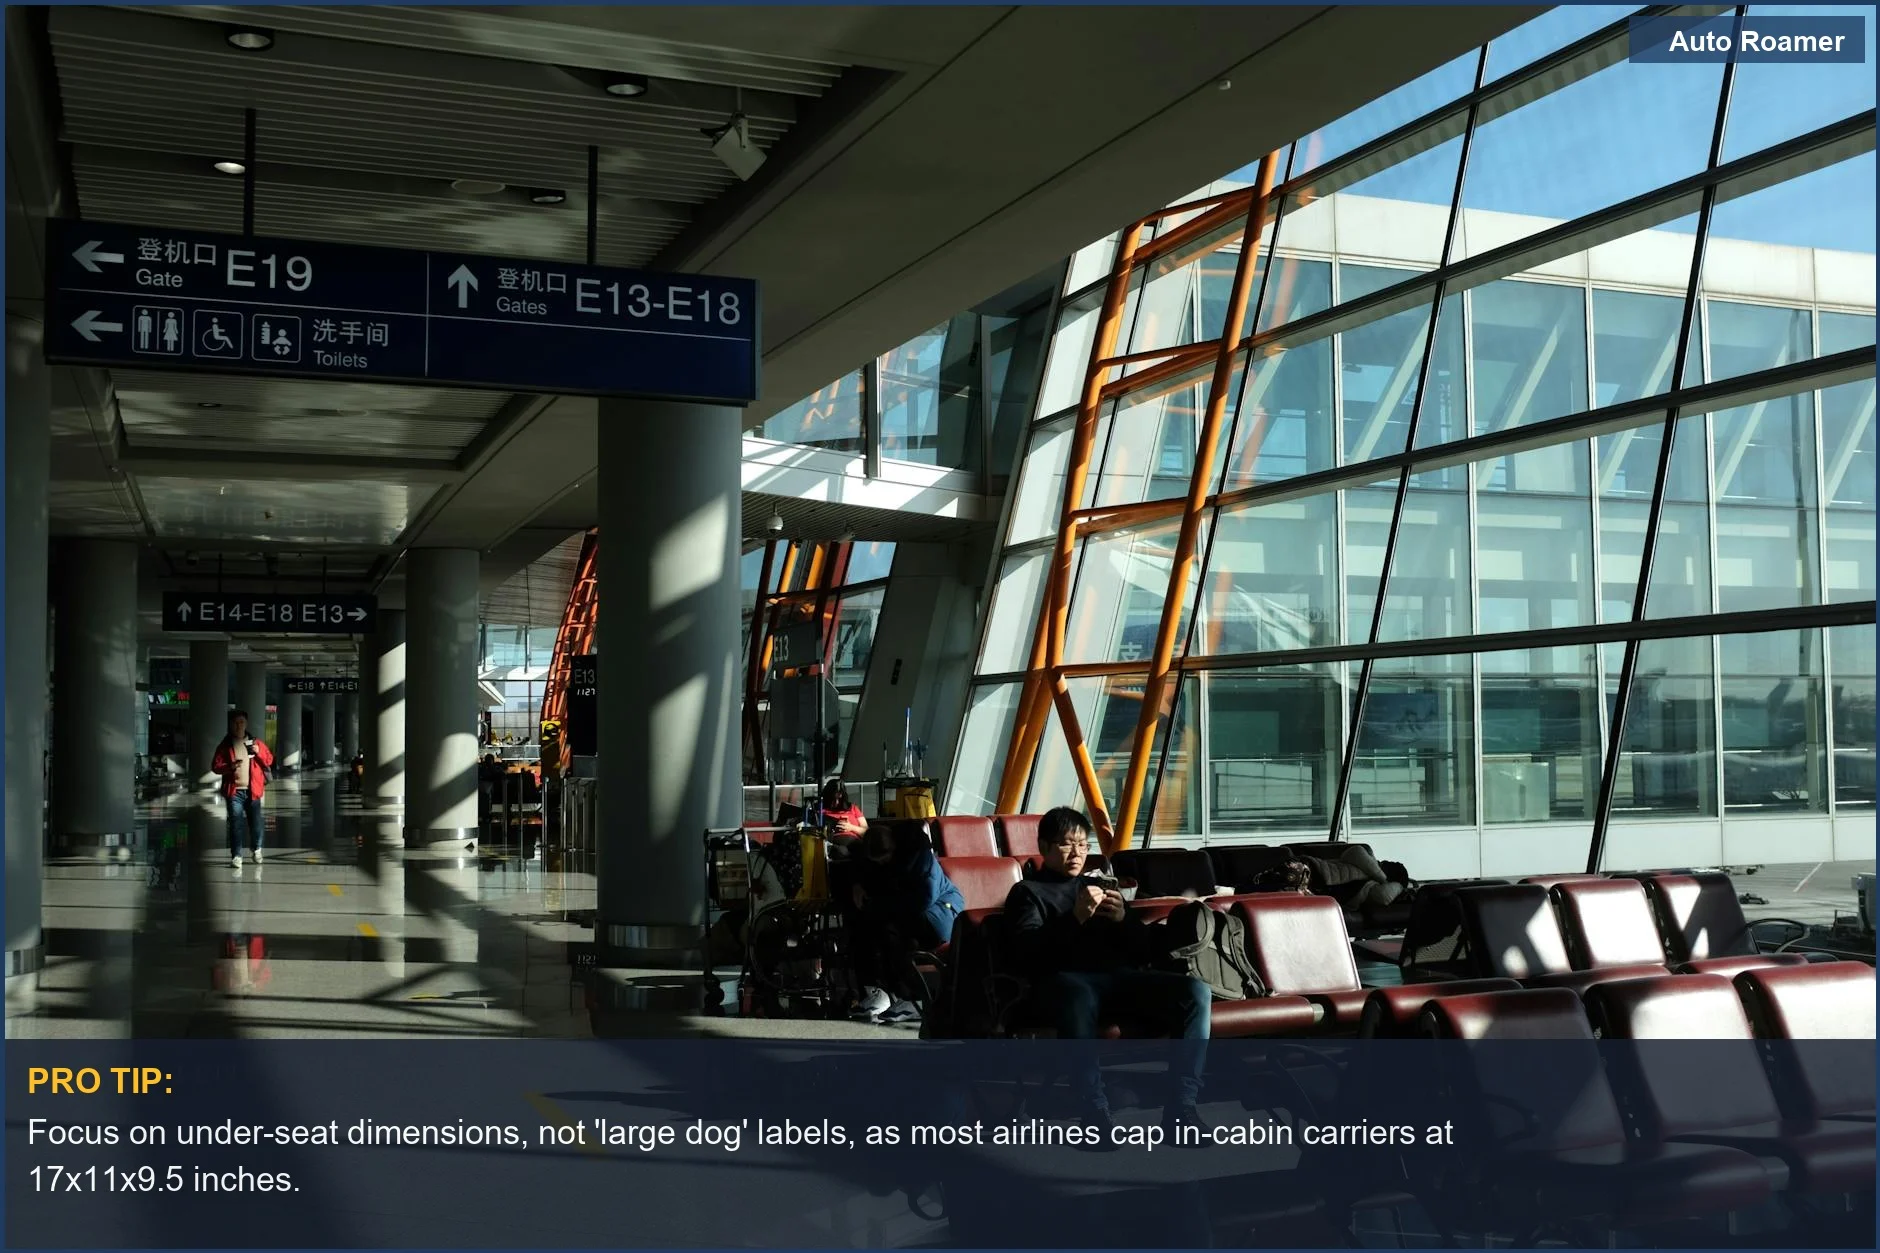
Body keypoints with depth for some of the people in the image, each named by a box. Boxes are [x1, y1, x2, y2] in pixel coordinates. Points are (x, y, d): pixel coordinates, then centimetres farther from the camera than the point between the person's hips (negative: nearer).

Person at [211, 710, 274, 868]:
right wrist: (230, 766, -17)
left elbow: (269, 761, 9)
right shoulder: (225, 746, 4)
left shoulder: (256, 743, 9)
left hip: (253, 790, 2)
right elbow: (215, 766, 0)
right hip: (234, 791, -1)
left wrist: (259, 752, -10)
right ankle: (236, 856, 0)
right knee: (236, 824, -5)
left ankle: (256, 849, 28)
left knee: (255, 822, 4)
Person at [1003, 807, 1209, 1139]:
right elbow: (1027, 954, -2)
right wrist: (1075, 918, -14)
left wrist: (1123, 918, 2)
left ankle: (1180, 1108, -27)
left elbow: (1142, 949, 23)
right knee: (1077, 996, -43)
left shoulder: (1103, 885, 33)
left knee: (1196, 990, -23)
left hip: (1120, 976, 5)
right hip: (1066, 978, -5)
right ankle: (1096, 1114, -42)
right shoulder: (1027, 892, 18)